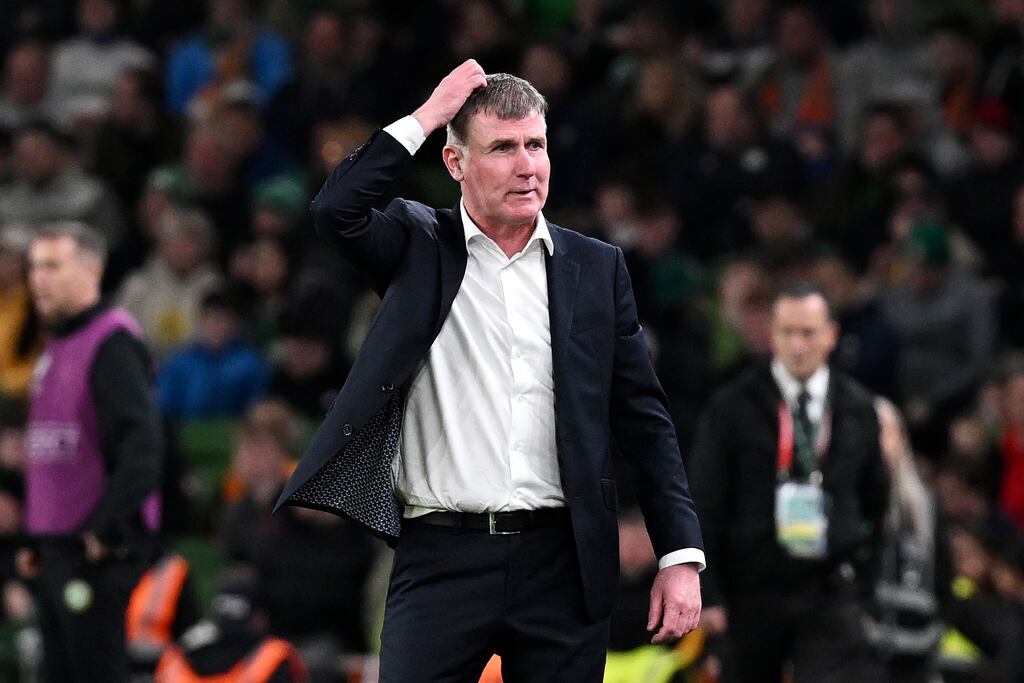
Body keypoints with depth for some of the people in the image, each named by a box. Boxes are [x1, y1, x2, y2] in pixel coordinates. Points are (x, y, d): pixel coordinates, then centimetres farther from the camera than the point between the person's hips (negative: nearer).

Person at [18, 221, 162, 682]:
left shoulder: (112, 343, -12)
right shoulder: (57, 347, 19)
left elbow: (140, 444, -20)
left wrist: (104, 528, -22)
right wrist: (38, 541, 21)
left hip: (99, 551, -9)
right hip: (57, 549, 9)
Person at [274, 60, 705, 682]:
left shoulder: (597, 268, 10)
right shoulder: (419, 247, 7)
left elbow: (644, 420, 9)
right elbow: (336, 210, -14)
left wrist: (682, 556, 1)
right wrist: (427, 117, -7)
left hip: (563, 561, 2)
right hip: (442, 556, -2)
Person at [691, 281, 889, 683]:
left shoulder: (858, 409, 8)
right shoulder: (734, 407, 0)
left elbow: (877, 503, 16)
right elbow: (705, 506, -1)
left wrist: (870, 587, 12)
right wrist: (708, 594, -7)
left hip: (832, 597, 0)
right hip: (754, 589, 0)